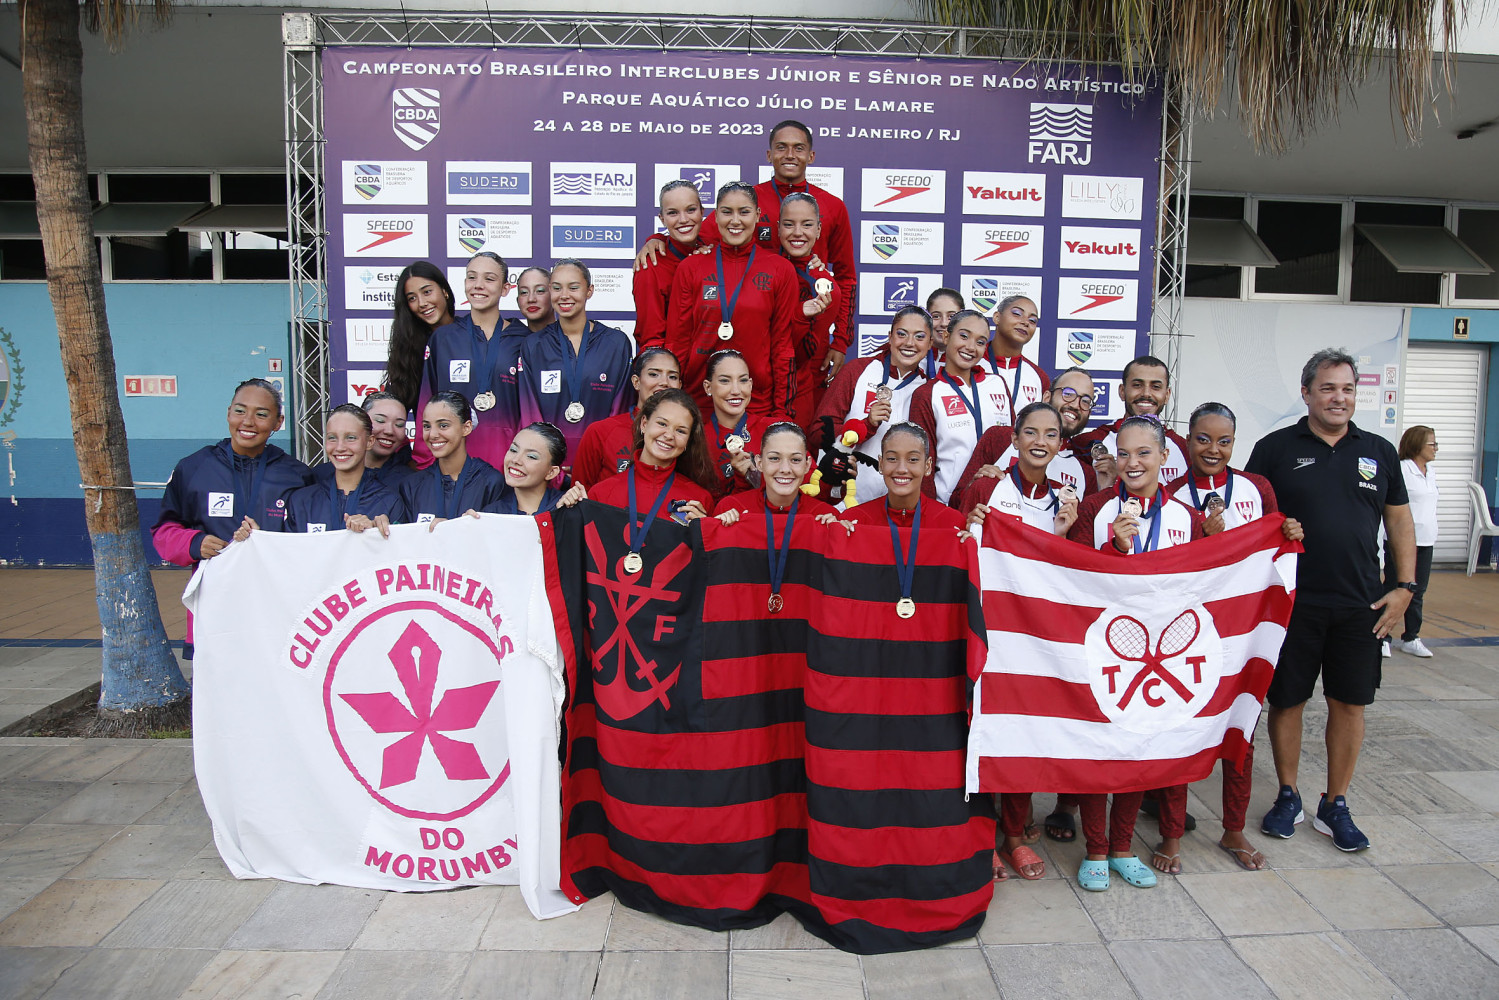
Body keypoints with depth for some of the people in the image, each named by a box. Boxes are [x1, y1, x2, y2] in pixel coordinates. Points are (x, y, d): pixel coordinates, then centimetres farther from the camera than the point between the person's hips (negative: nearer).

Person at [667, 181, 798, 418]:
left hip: (759, 400, 0)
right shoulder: (690, 267, 4)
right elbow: (676, 339, 6)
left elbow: (783, 343, 4)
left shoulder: (781, 270, 3)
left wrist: (782, 409, 1)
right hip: (699, 399, 1)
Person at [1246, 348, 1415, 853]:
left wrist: (1404, 587, 4)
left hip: (1360, 604, 2)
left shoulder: (1379, 451, 9)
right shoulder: (1275, 448, 0)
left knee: (1349, 703, 7)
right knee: (1286, 700, 6)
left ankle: (1335, 806, 22)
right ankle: (1288, 797, 24)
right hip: (1291, 600, -2)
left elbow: (1400, 520, 12)